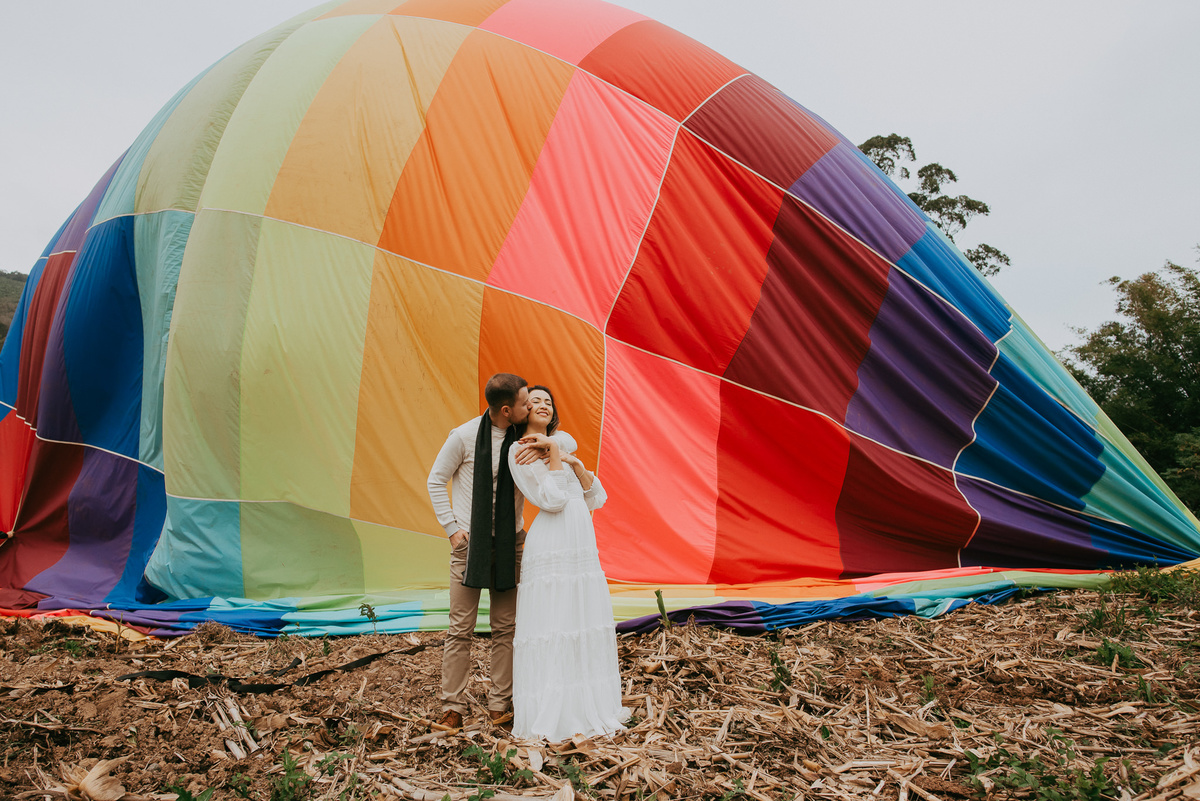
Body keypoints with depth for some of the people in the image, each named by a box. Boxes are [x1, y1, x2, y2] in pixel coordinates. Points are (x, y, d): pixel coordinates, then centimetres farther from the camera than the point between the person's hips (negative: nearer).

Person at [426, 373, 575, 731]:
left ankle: (499, 705, 18)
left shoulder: (524, 436, 0)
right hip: (469, 541, -3)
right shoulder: (464, 436, -9)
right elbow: (436, 480, 1)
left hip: (509, 543, 3)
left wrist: (544, 444, -19)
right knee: (461, 628, 0)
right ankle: (452, 709, 12)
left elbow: (568, 441, 3)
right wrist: (452, 527, -5)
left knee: (505, 627, 7)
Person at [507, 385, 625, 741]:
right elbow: (552, 500, -15)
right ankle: (550, 714, 10)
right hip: (551, 548, -7)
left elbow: (596, 499, 12)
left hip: (584, 547, 7)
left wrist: (576, 464, 0)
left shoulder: (564, 448, 19)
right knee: (550, 627, -3)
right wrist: (553, 453, -12)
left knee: (586, 624, 10)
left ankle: (587, 706, 23)